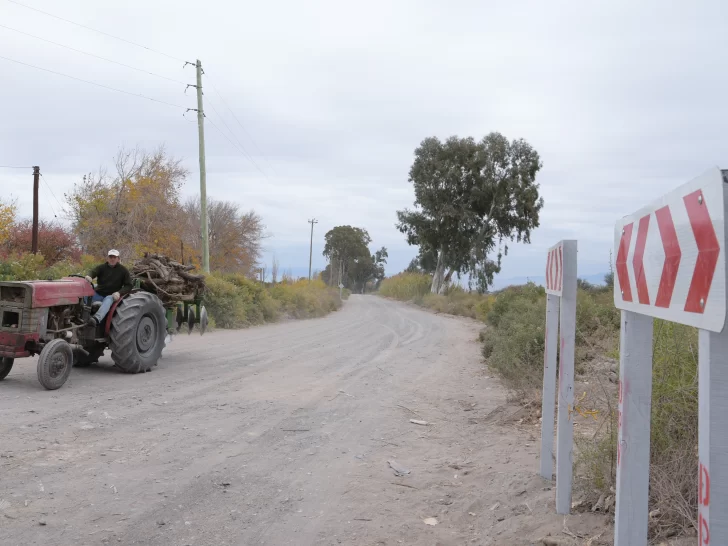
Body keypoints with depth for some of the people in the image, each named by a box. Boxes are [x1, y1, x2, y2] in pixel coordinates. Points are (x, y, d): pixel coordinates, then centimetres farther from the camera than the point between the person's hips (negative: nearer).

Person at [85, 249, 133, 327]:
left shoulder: (123, 270, 2)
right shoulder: (101, 267, 5)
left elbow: (128, 285, 0)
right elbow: (93, 271, -15)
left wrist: (119, 293, -19)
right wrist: (89, 276, -41)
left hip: (111, 296, -3)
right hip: (98, 294, 3)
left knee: (108, 300, -39)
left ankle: (96, 319, -65)